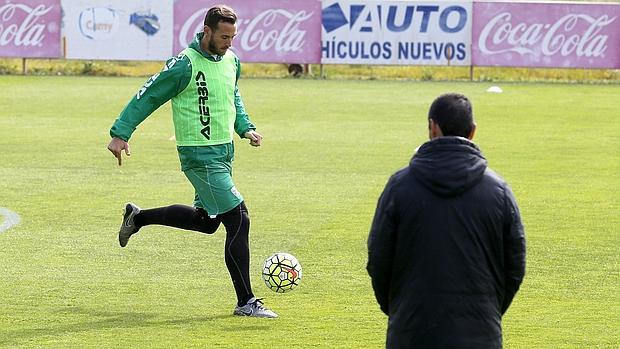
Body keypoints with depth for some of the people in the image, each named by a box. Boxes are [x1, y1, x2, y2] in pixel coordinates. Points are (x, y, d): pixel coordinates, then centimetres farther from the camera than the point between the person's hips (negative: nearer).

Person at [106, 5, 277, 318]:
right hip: (201, 157, -9)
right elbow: (147, 96, -10)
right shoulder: (185, 65, -16)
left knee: (206, 220, 21)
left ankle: (138, 218, 38)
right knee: (238, 219, -12)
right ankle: (246, 302, -6)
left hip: (224, 152, 9)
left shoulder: (231, 60, 7)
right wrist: (120, 133, -12)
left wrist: (245, 128, 12)